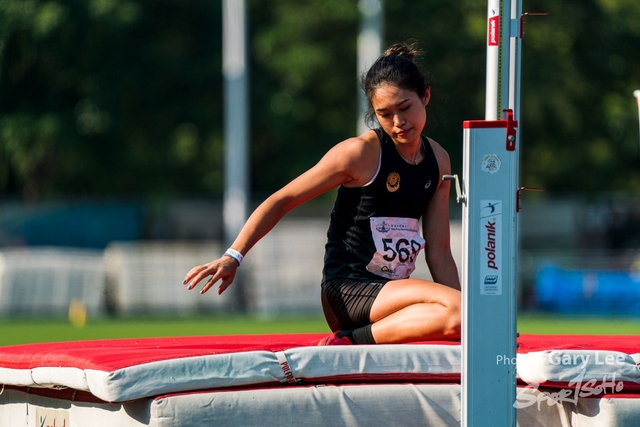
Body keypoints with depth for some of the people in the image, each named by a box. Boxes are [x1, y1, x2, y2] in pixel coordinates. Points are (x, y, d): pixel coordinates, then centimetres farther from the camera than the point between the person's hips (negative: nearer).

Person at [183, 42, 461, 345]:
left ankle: (351, 341, -16)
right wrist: (233, 256, -12)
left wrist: (462, 309, 2)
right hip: (348, 290, -7)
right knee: (455, 311, -30)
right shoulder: (360, 153, -7)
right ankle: (347, 344, -21)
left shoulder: (438, 160, 11)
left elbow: (439, 252, 13)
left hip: (395, 289, 7)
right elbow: (283, 200, -3)